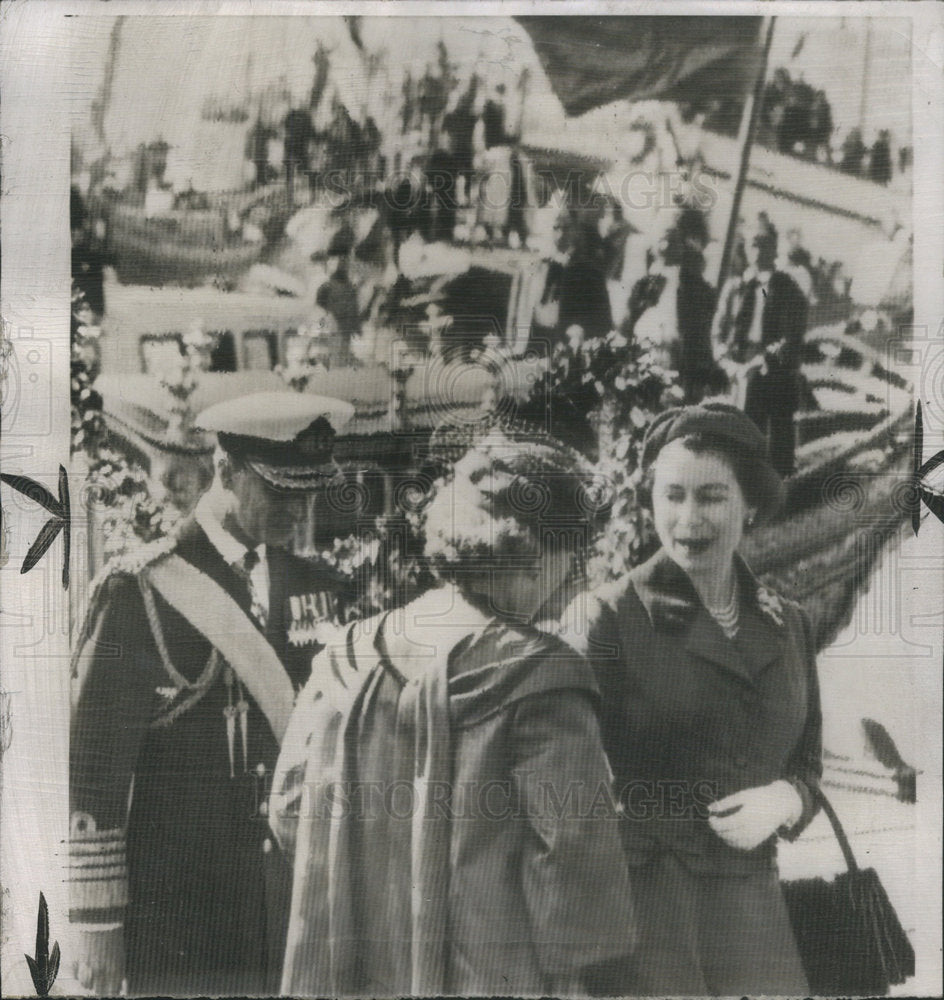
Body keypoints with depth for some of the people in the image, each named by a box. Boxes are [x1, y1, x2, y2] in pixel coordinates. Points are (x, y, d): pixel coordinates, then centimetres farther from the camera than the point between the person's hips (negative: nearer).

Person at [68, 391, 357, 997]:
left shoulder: (322, 589, 5)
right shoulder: (139, 592, -10)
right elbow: (91, 764, -9)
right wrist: (96, 923, -8)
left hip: (305, 900, 4)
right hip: (178, 915, -4)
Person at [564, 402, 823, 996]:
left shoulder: (789, 626, 7)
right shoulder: (605, 617, -9)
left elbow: (807, 764, 15)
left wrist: (784, 800, -8)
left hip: (753, 907, 5)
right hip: (640, 900, -4)